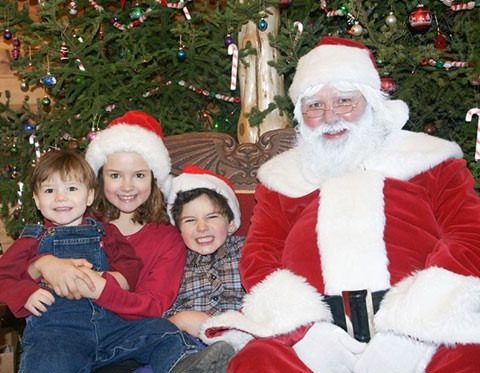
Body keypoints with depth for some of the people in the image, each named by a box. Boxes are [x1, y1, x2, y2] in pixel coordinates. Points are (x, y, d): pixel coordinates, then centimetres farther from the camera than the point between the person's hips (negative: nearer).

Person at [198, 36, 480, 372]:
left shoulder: (427, 159, 19)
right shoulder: (283, 175, 25)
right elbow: (259, 254, 16)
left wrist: (415, 319, -11)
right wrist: (302, 328, -5)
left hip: (418, 332, -1)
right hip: (313, 331, 2)